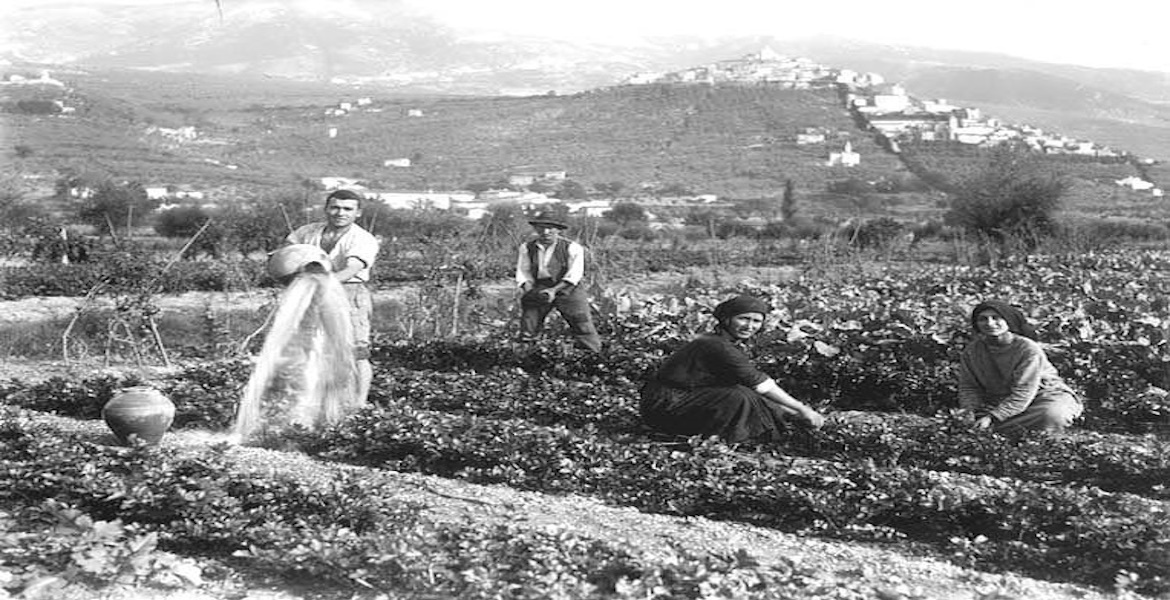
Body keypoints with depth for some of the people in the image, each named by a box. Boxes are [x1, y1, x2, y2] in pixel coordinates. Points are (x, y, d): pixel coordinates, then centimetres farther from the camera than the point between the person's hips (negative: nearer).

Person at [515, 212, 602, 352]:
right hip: (538, 288, 2)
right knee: (527, 330, -3)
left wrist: (554, 290, -21)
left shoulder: (572, 248, -6)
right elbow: (523, 272, 6)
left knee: (583, 326, -6)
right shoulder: (527, 248, 5)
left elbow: (574, 275, -10)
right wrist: (529, 291, -13)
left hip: (566, 288, -2)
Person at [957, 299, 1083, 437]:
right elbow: (968, 388, 1)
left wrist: (992, 417, -33)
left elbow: (1023, 392, -24)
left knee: (1053, 416, -38)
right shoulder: (971, 351, -2)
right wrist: (970, 414, -21)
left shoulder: (1028, 349, -19)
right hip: (999, 401, 4)